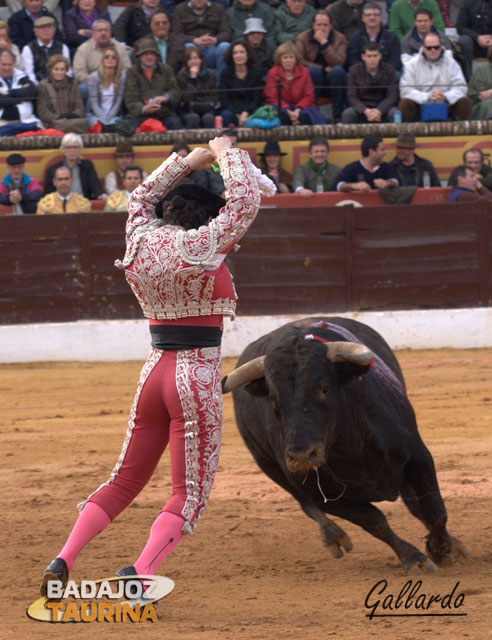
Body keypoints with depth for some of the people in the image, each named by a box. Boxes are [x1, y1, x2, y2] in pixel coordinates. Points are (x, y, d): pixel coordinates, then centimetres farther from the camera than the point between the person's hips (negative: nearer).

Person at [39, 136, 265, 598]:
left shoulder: (140, 240, 5)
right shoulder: (201, 247, -11)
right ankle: (141, 572, -21)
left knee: (125, 480, 15)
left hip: (154, 372, 6)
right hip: (198, 377, -6)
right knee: (190, 491, -2)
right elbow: (246, 201, -8)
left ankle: (62, 561, 2)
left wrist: (186, 162, 25)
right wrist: (225, 154, 6)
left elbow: (141, 197, 25)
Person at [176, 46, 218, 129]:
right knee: (193, 118, -35)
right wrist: (193, 77, -12)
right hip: (188, 112, -1)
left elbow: (214, 97, 4)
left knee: (208, 118, -33)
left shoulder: (210, 74, 7)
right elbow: (187, 98, -10)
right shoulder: (181, 76, 1)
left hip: (207, 110, 1)